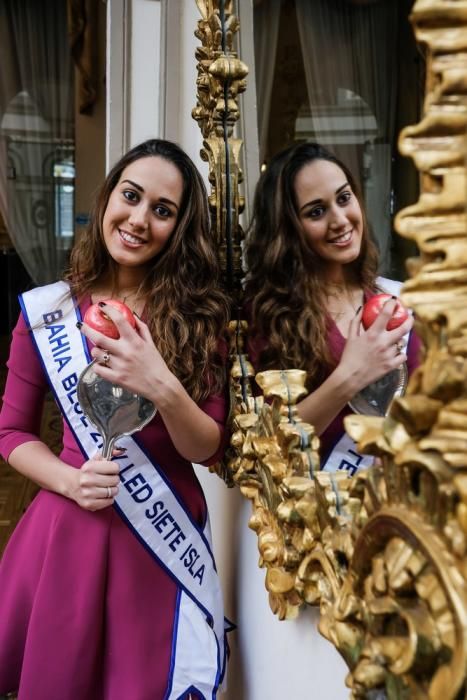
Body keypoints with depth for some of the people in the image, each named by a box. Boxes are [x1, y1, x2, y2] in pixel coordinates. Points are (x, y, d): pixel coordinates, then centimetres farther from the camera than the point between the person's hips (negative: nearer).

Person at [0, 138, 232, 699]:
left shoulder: (199, 315, -3)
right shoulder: (46, 311, -3)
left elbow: (209, 450, -6)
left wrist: (164, 389, -25)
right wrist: (70, 481, -14)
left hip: (165, 537, 0)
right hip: (67, 530, 0)